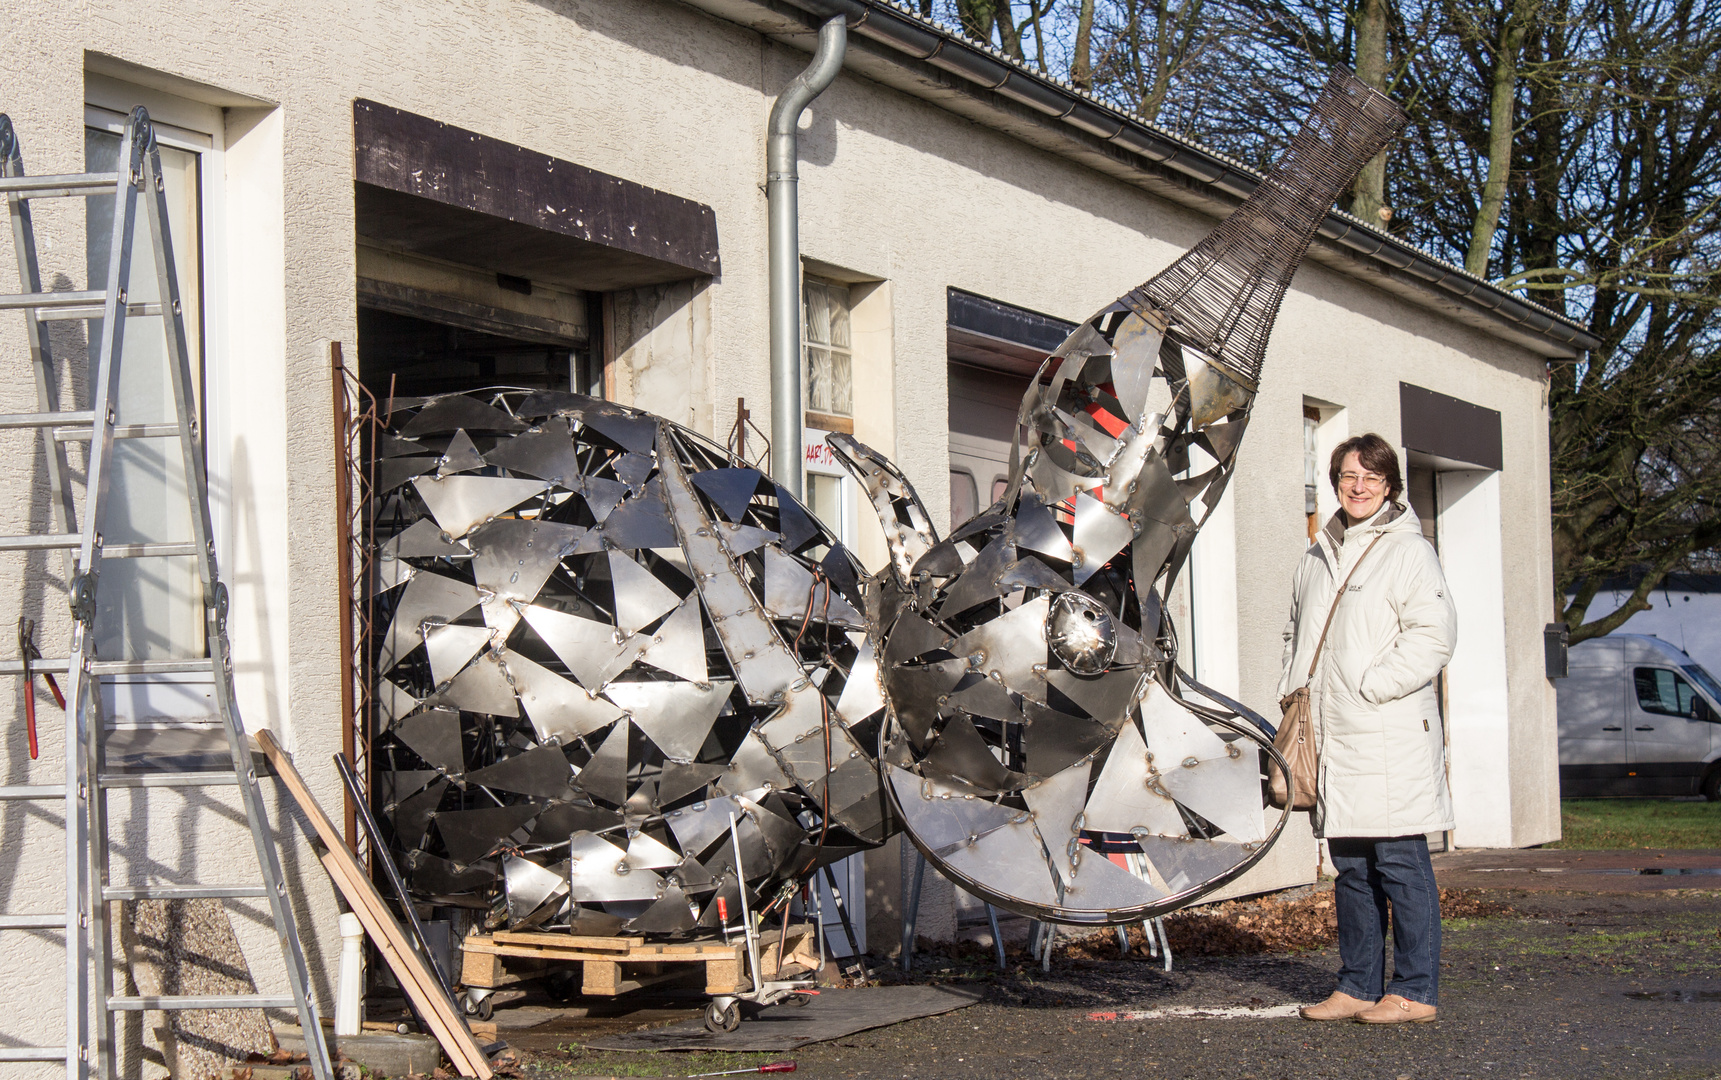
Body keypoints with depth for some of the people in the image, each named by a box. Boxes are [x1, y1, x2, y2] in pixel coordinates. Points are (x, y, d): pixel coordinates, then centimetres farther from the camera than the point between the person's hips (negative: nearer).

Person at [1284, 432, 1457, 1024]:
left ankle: (1415, 991, 1)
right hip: (1333, 736, 7)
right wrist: (1293, 688, 14)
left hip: (1391, 736, -7)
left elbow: (1434, 636, -11)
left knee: (1400, 863, -5)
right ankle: (1358, 986, 17)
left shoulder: (1408, 550, -3)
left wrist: (1370, 687, -15)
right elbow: (1297, 632, 30)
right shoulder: (1318, 555, 19)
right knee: (1350, 866, 10)